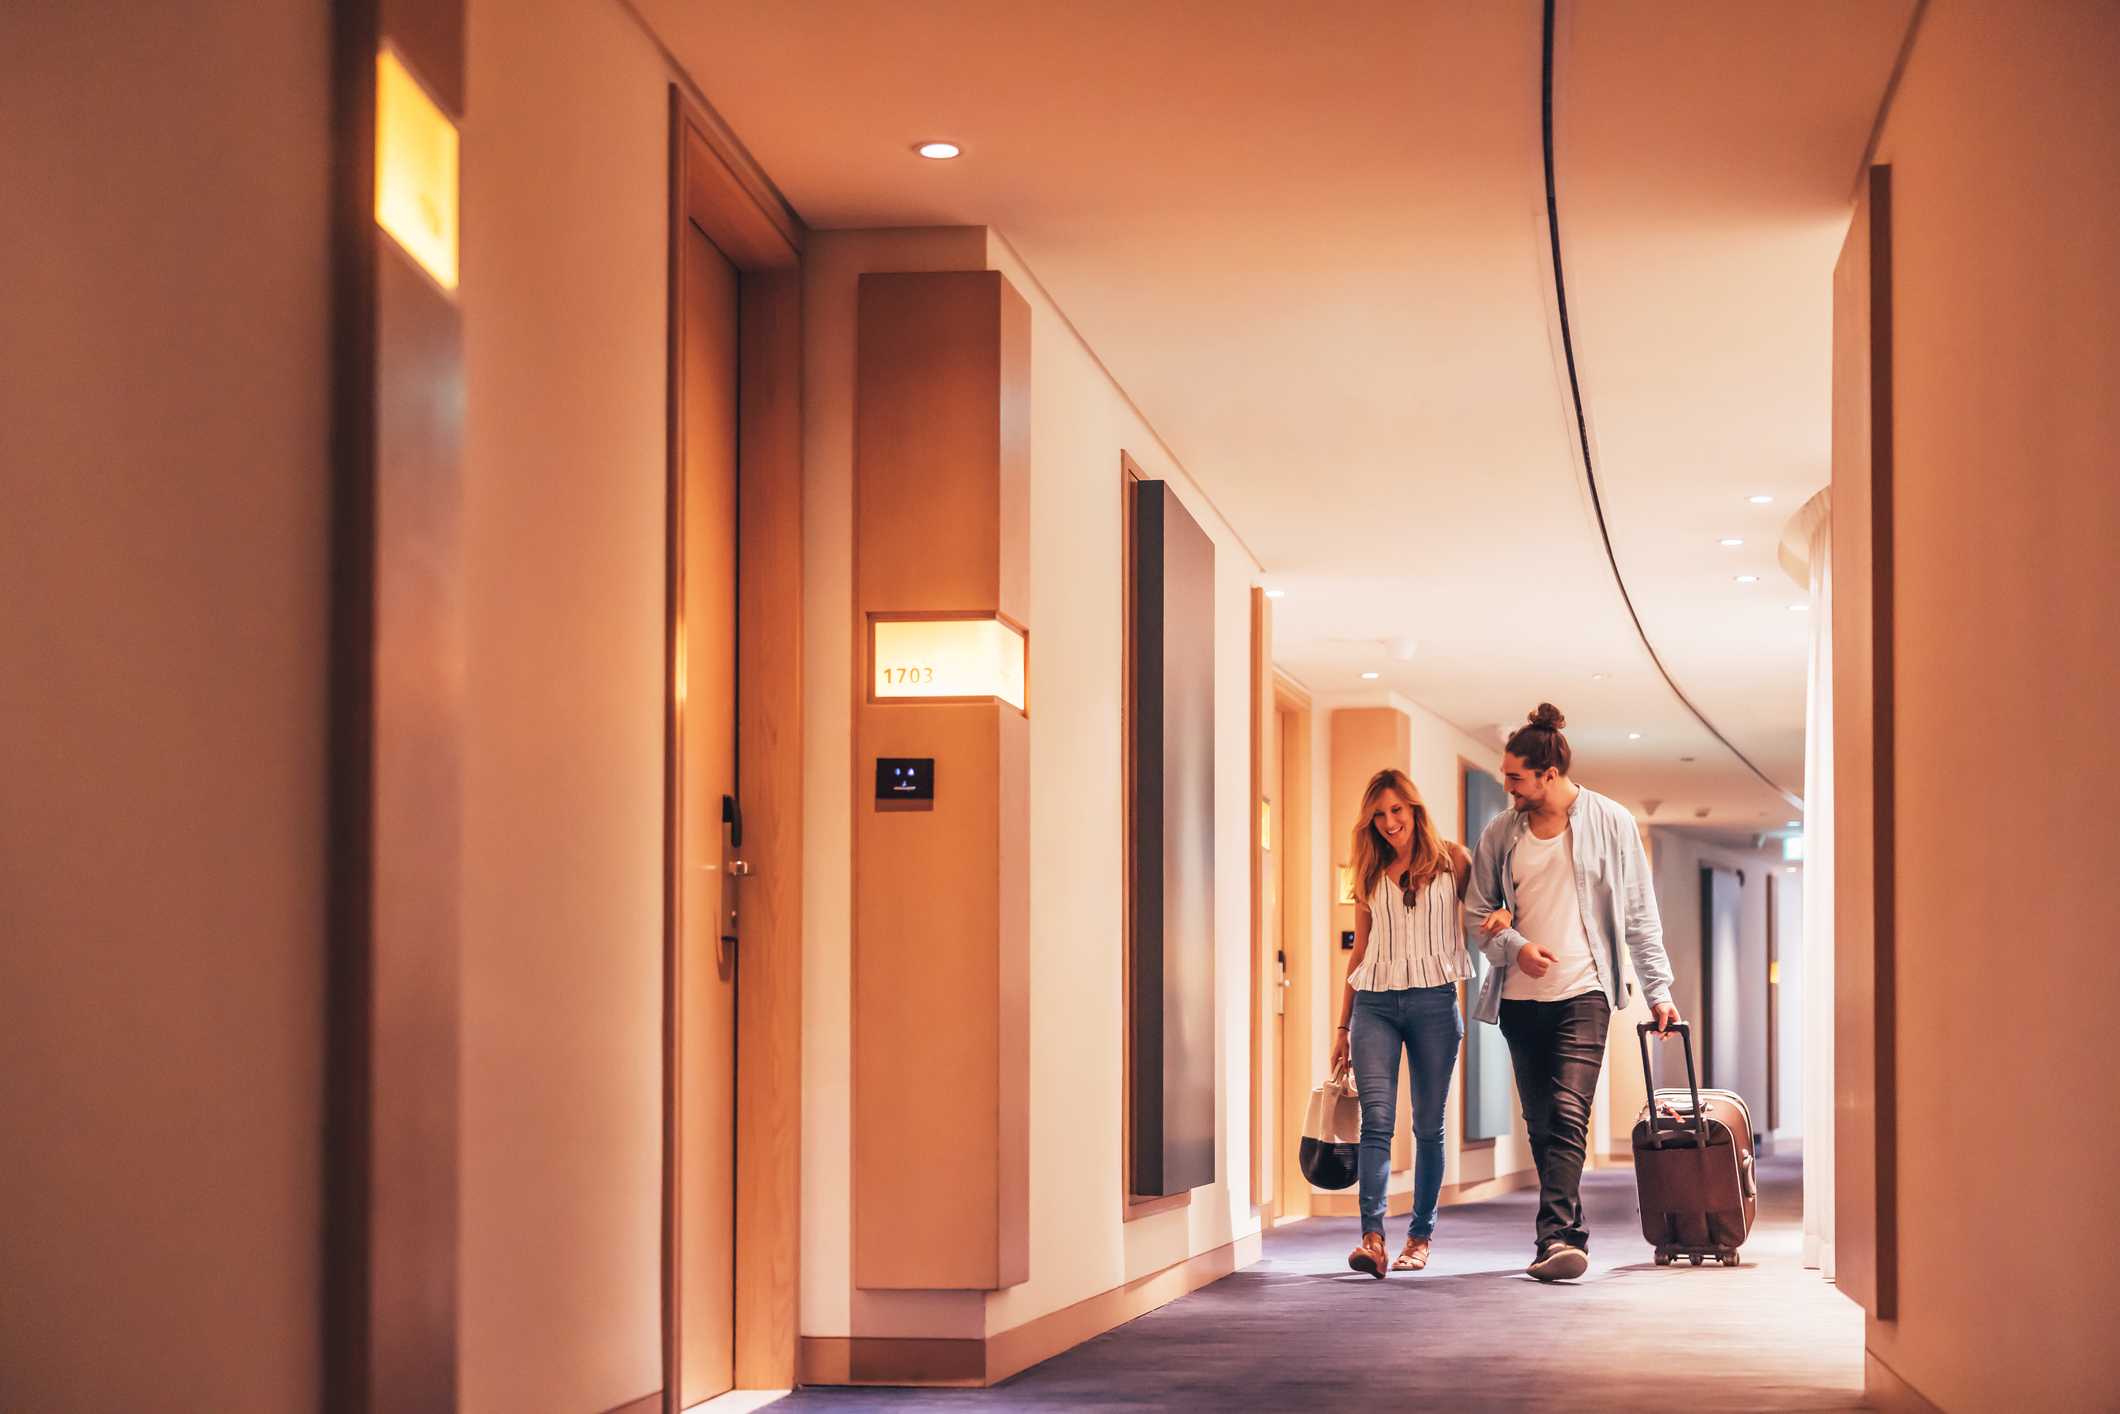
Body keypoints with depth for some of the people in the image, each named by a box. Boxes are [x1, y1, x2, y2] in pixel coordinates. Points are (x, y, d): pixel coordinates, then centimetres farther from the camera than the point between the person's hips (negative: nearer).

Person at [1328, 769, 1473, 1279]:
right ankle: (1372, 1236, -23)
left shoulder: (1451, 860, 7)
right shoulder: (1371, 875, 14)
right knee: (1376, 1117, -13)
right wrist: (1342, 1027, 17)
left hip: (1434, 1002, -1)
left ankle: (1420, 1235, 14)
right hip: (1375, 1002, 1)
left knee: (1428, 1124, 3)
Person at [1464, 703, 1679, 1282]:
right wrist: (1514, 946, -8)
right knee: (1540, 1123, 6)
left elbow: (1639, 914, 5)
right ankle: (1571, 1235, 16)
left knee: (1568, 1115, -17)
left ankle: (1557, 1237, -24)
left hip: (1583, 993, -4)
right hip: (1520, 995, 4)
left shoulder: (1611, 823, 0)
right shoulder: (1500, 833, 6)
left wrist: (1658, 990, 1)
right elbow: (1478, 912, 12)